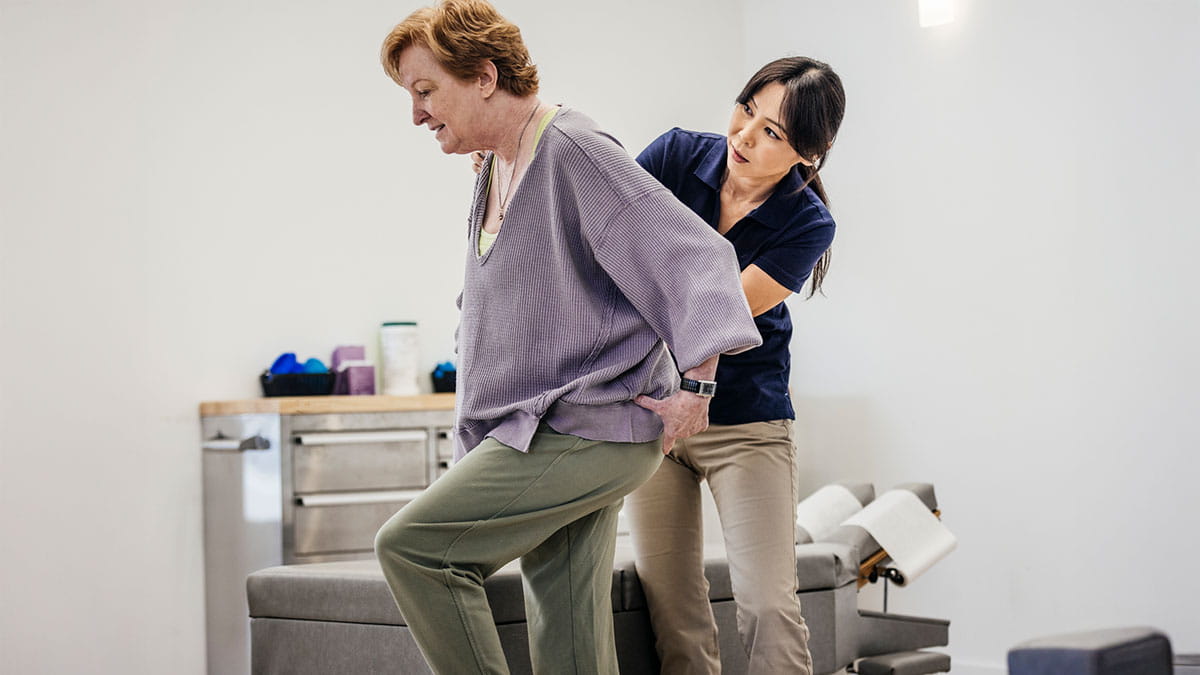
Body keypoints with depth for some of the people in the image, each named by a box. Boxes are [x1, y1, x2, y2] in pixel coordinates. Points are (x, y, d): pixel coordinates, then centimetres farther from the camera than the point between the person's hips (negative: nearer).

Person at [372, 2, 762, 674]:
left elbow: (695, 253, -17)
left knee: (410, 544, -16)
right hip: (536, 438, 9)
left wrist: (696, 384, -23)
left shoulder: (576, 152, -12)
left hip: (588, 429, -9)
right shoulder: (495, 172, 18)